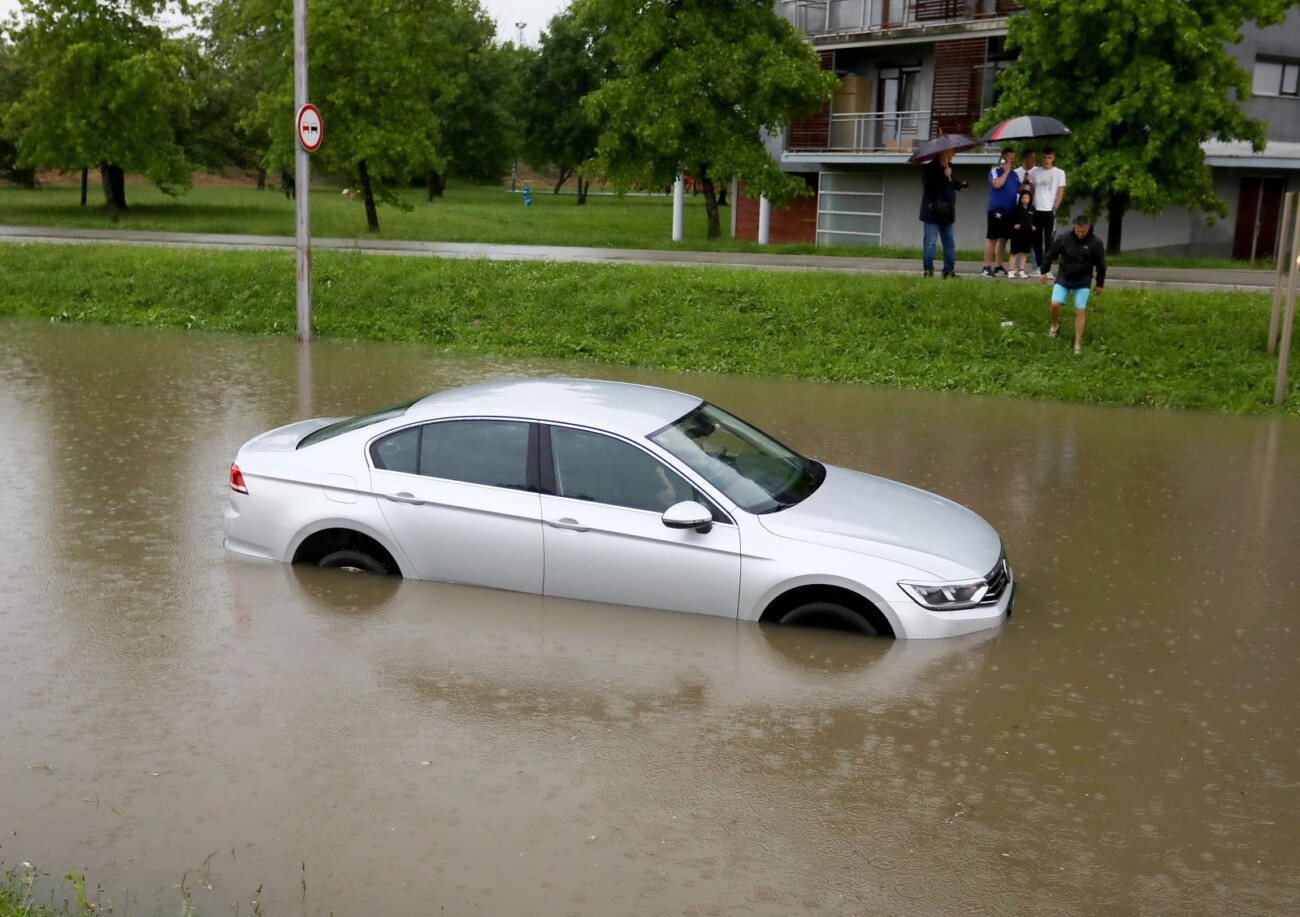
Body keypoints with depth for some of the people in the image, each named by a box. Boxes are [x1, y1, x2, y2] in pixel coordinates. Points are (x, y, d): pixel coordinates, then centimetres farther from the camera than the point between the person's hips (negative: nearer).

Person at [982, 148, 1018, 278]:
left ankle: (999, 267, 15)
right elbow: (997, 184, -20)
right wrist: (1006, 171, -11)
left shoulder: (1014, 174, 18)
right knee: (992, 238, -8)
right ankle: (987, 267, -6)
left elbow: (1019, 190, 22)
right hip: (997, 209, -7)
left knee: (1003, 239, 9)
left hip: (1010, 210, 7)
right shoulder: (995, 171, -2)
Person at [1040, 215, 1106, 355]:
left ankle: (1078, 344, 1)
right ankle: (1055, 325, 21)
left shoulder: (1095, 243, -12)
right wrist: (1044, 272, 10)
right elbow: (1050, 255, 2)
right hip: (1063, 278, 1)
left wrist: (1100, 284, 6)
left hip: (1083, 281, 0)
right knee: (1055, 304, -13)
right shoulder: (1063, 238, -13)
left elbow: (1100, 265, -1)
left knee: (1080, 311, -6)